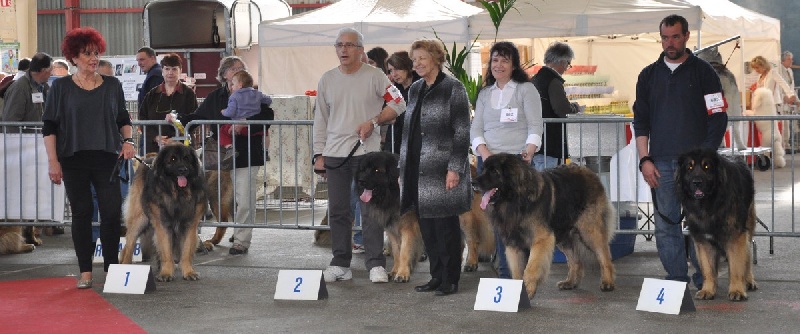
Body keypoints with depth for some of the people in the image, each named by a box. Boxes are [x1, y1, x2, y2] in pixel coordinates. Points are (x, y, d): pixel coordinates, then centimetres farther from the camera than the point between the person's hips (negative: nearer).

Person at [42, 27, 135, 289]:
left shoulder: (112, 85, 8)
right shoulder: (61, 87, 2)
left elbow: (123, 119, 17)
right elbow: (49, 126, 2)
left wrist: (128, 140, -2)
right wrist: (52, 160, -6)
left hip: (107, 158, 1)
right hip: (74, 159, -1)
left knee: (112, 211, -5)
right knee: (81, 213, 2)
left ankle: (112, 267, 7)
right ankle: (85, 272, 8)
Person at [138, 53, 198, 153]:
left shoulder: (188, 94, 6)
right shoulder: (152, 94, 14)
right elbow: (143, 119, 10)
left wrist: (173, 139, -13)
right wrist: (155, 137, -7)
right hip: (154, 147, 2)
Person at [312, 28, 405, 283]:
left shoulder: (374, 77, -1)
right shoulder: (327, 80, 10)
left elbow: (398, 104, 0)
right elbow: (320, 120, 13)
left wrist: (373, 122, -11)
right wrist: (319, 154, 7)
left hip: (366, 151, -4)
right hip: (335, 154, 4)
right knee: (338, 211, 7)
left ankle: (375, 263, -1)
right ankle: (340, 264, 14)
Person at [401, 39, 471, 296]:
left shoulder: (452, 88, -5)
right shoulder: (415, 90, 15)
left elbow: (462, 131, -9)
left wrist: (455, 168, -16)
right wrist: (402, 168, 16)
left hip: (442, 168, -7)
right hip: (417, 169, 7)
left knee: (445, 225, -3)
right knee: (426, 226, 8)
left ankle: (450, 280, 4)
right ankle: (436, 276, 17)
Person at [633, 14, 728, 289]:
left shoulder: (703, 71, 3)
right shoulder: (649, 75, 13)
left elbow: (718, 118, 1)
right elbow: (640, 121, 13)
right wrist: (645, 159, 3)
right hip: (661, 164, 3)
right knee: (666, 225, 2)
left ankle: (705, 279, 3)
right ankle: (676, 280, 8)